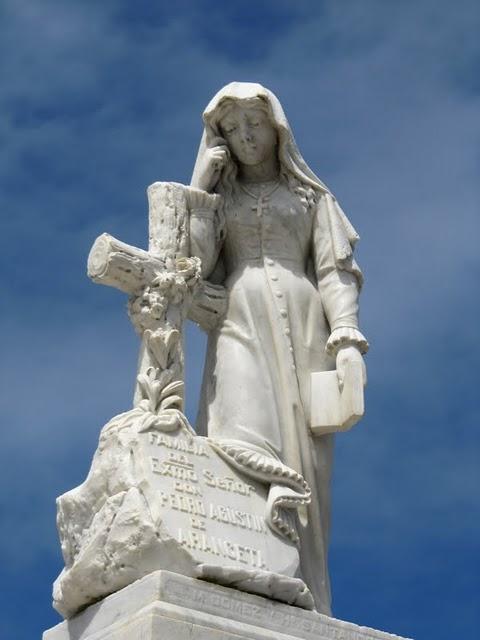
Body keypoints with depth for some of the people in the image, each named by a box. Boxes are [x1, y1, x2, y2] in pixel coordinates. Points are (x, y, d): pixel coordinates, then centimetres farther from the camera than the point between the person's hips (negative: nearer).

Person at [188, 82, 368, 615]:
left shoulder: (311, 195, 20)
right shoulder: (218, 197, 22)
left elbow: (335, 270, 8)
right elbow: (193, 261, 4)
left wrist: (347, 338, -8)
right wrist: (201, 183, 6)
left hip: (300, 328, 0)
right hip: (240, 328, 0)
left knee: (301, 460, -12)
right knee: (244, 446, -25)